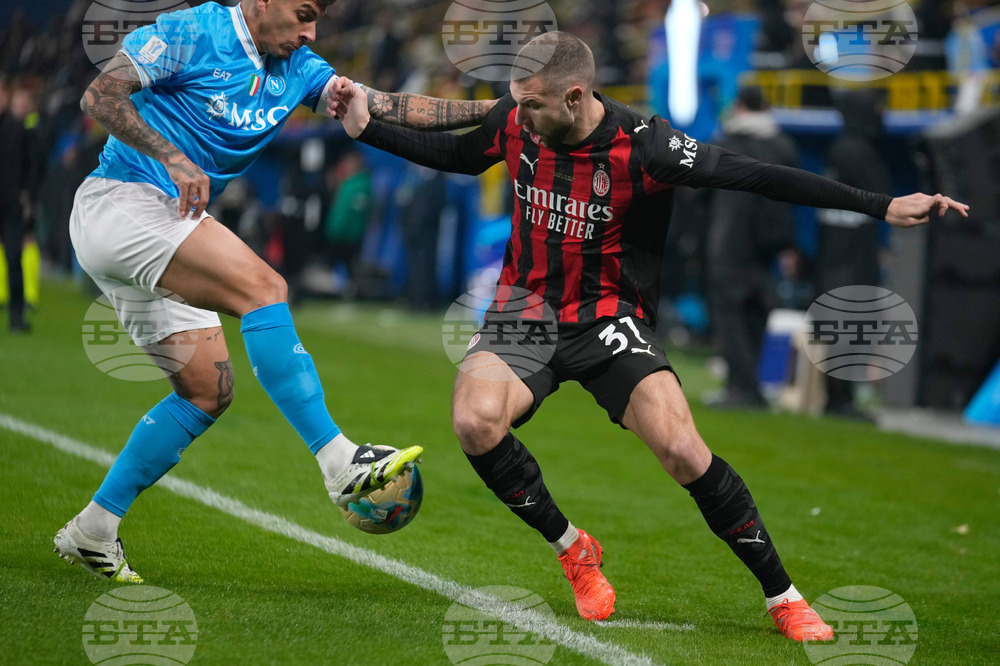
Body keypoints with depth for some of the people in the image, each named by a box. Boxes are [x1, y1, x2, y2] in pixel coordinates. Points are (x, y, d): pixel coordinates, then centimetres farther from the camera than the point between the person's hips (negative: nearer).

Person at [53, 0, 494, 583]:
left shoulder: (297, 70, 10)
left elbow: (387, 107, 2)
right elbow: (100, 95, -15)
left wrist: (492, 110, -7)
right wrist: (173, 158, -25)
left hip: (162, 229, 9)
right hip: (120, 203, -9)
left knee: (208, 390, 3)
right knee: (261, 287, -25)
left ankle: (91, 533, 10)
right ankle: (340, 462, -29)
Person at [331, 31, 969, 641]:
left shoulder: (641, 146, -20)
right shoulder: (515, 121, -7)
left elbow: (757, 175, -19)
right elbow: (457, 154, 17)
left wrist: (883, 206, -22)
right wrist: (366, 128, 9)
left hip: (608, 317, -3)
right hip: (524, 310, 3)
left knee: (683, 450, -22)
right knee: (475, 420, -27)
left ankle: (783, 596, -4)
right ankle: (575, 550, 0)